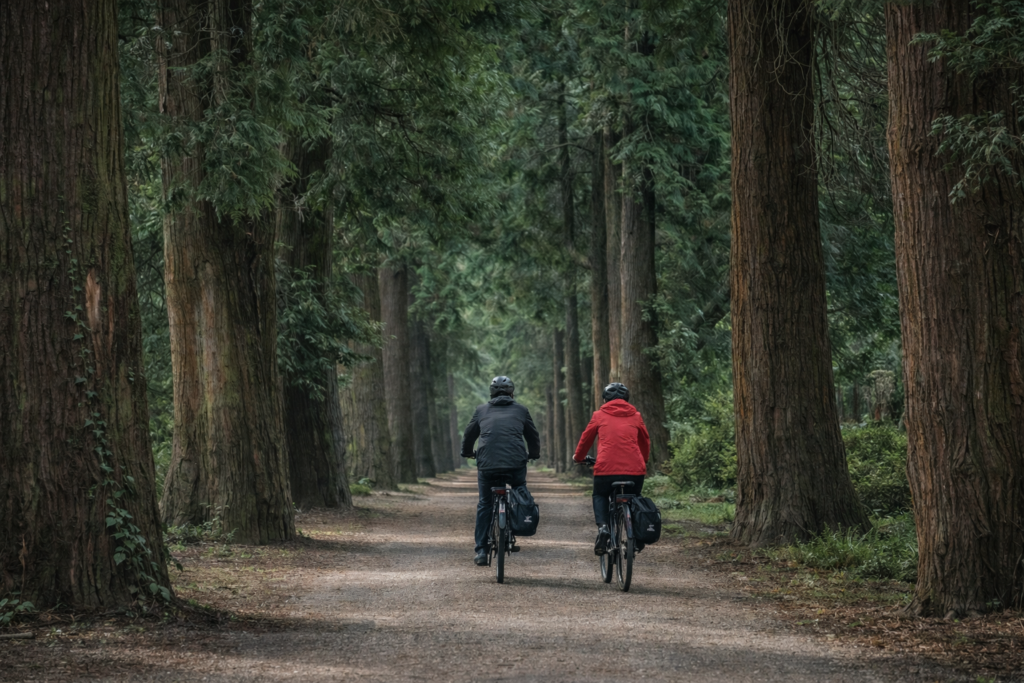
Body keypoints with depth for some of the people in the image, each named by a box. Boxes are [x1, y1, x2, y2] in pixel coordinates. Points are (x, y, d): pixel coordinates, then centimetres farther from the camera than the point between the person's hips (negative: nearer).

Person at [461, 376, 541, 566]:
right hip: (516, 463, -1)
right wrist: (533, 454, 43)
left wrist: (467, 453, 46)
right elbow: (533, 436, 24)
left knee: (484, 505, 12)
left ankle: (481, 550, 7)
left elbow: (468, 435, 26)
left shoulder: (481, 410, 17)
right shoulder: (520, 410, 16)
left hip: (487, 465, 1)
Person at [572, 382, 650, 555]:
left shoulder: (600, 415, 11)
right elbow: (645, 441, 28)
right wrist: (644, 460, 47)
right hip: (635, 469, 2)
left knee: (600, 497, 23)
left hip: (606, 469, -1)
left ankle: (602, 527, -3)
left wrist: (578, 457, 40)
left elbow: (586, 437, 21)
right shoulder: (635, 416, 16)